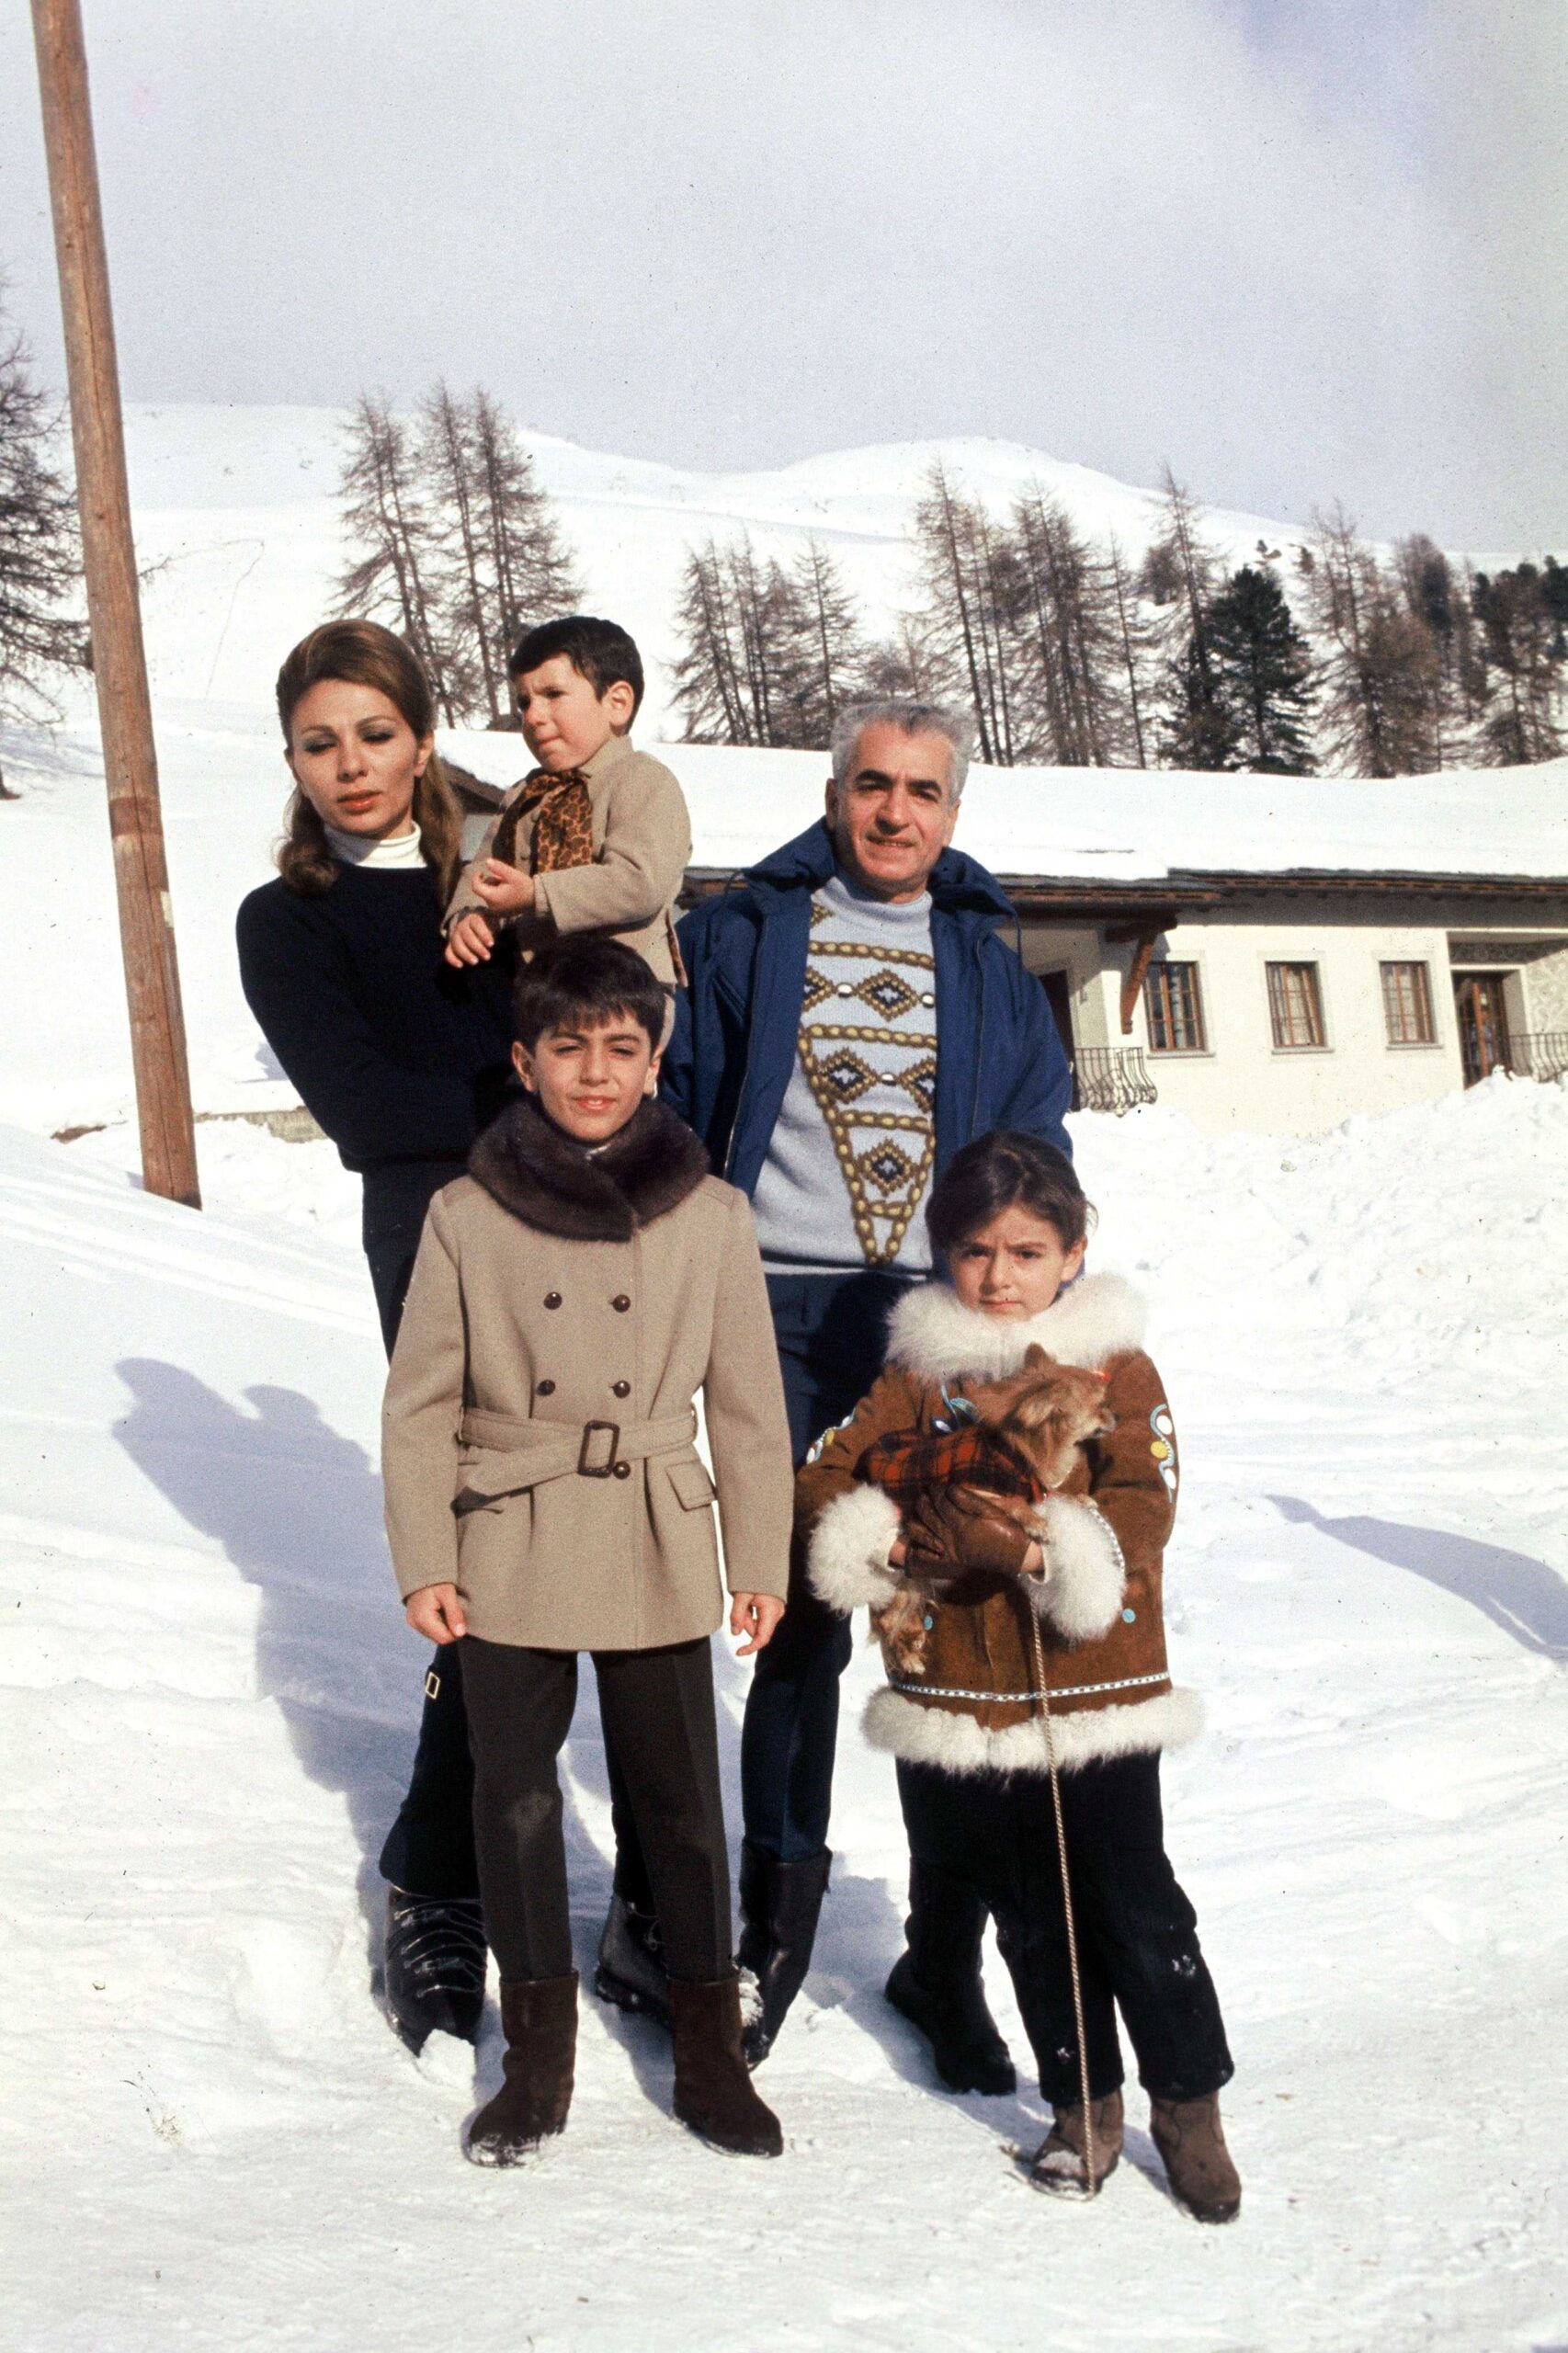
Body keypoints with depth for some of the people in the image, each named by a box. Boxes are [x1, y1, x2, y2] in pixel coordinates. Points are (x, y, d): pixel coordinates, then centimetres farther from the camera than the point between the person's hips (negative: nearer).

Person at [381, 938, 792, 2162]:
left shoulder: (711, 1215, -3)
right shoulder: (468, 1214, -4)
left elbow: (749, 1406, 3)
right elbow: (421, 1404, 1)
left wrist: (762, 1565, 3)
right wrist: (424, 1563, -3)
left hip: (660, 1555, 0)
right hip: (508, 1555, 1)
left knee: (683, 1798, 8)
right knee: (515, 1797, 10)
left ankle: (710, 2051, 25)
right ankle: (538, 2059, 27)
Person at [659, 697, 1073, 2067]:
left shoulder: (988, 964, 13)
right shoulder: (745, 933, 8)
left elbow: (1036, 1156, 13)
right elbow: (677, 1105, 9)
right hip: (781, 1311, -1)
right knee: (799, 1621, 1)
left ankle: (945, 1955, 14)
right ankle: (779, 1920, 21)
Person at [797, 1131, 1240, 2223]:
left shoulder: (1117, 1372, 0)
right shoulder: (920, 1373, 6)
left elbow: (1142, 1512, -10)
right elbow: (827, 1486, -2)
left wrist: (1049, 1550, -27)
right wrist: (954, 1539, -17)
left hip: (1096, 1693, -2)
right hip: (960, 1701, 3)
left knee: (1138, 1906, 1)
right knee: (1034, 1920, 14)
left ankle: (1189, 2102, 20)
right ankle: (1085, 2103, 29)